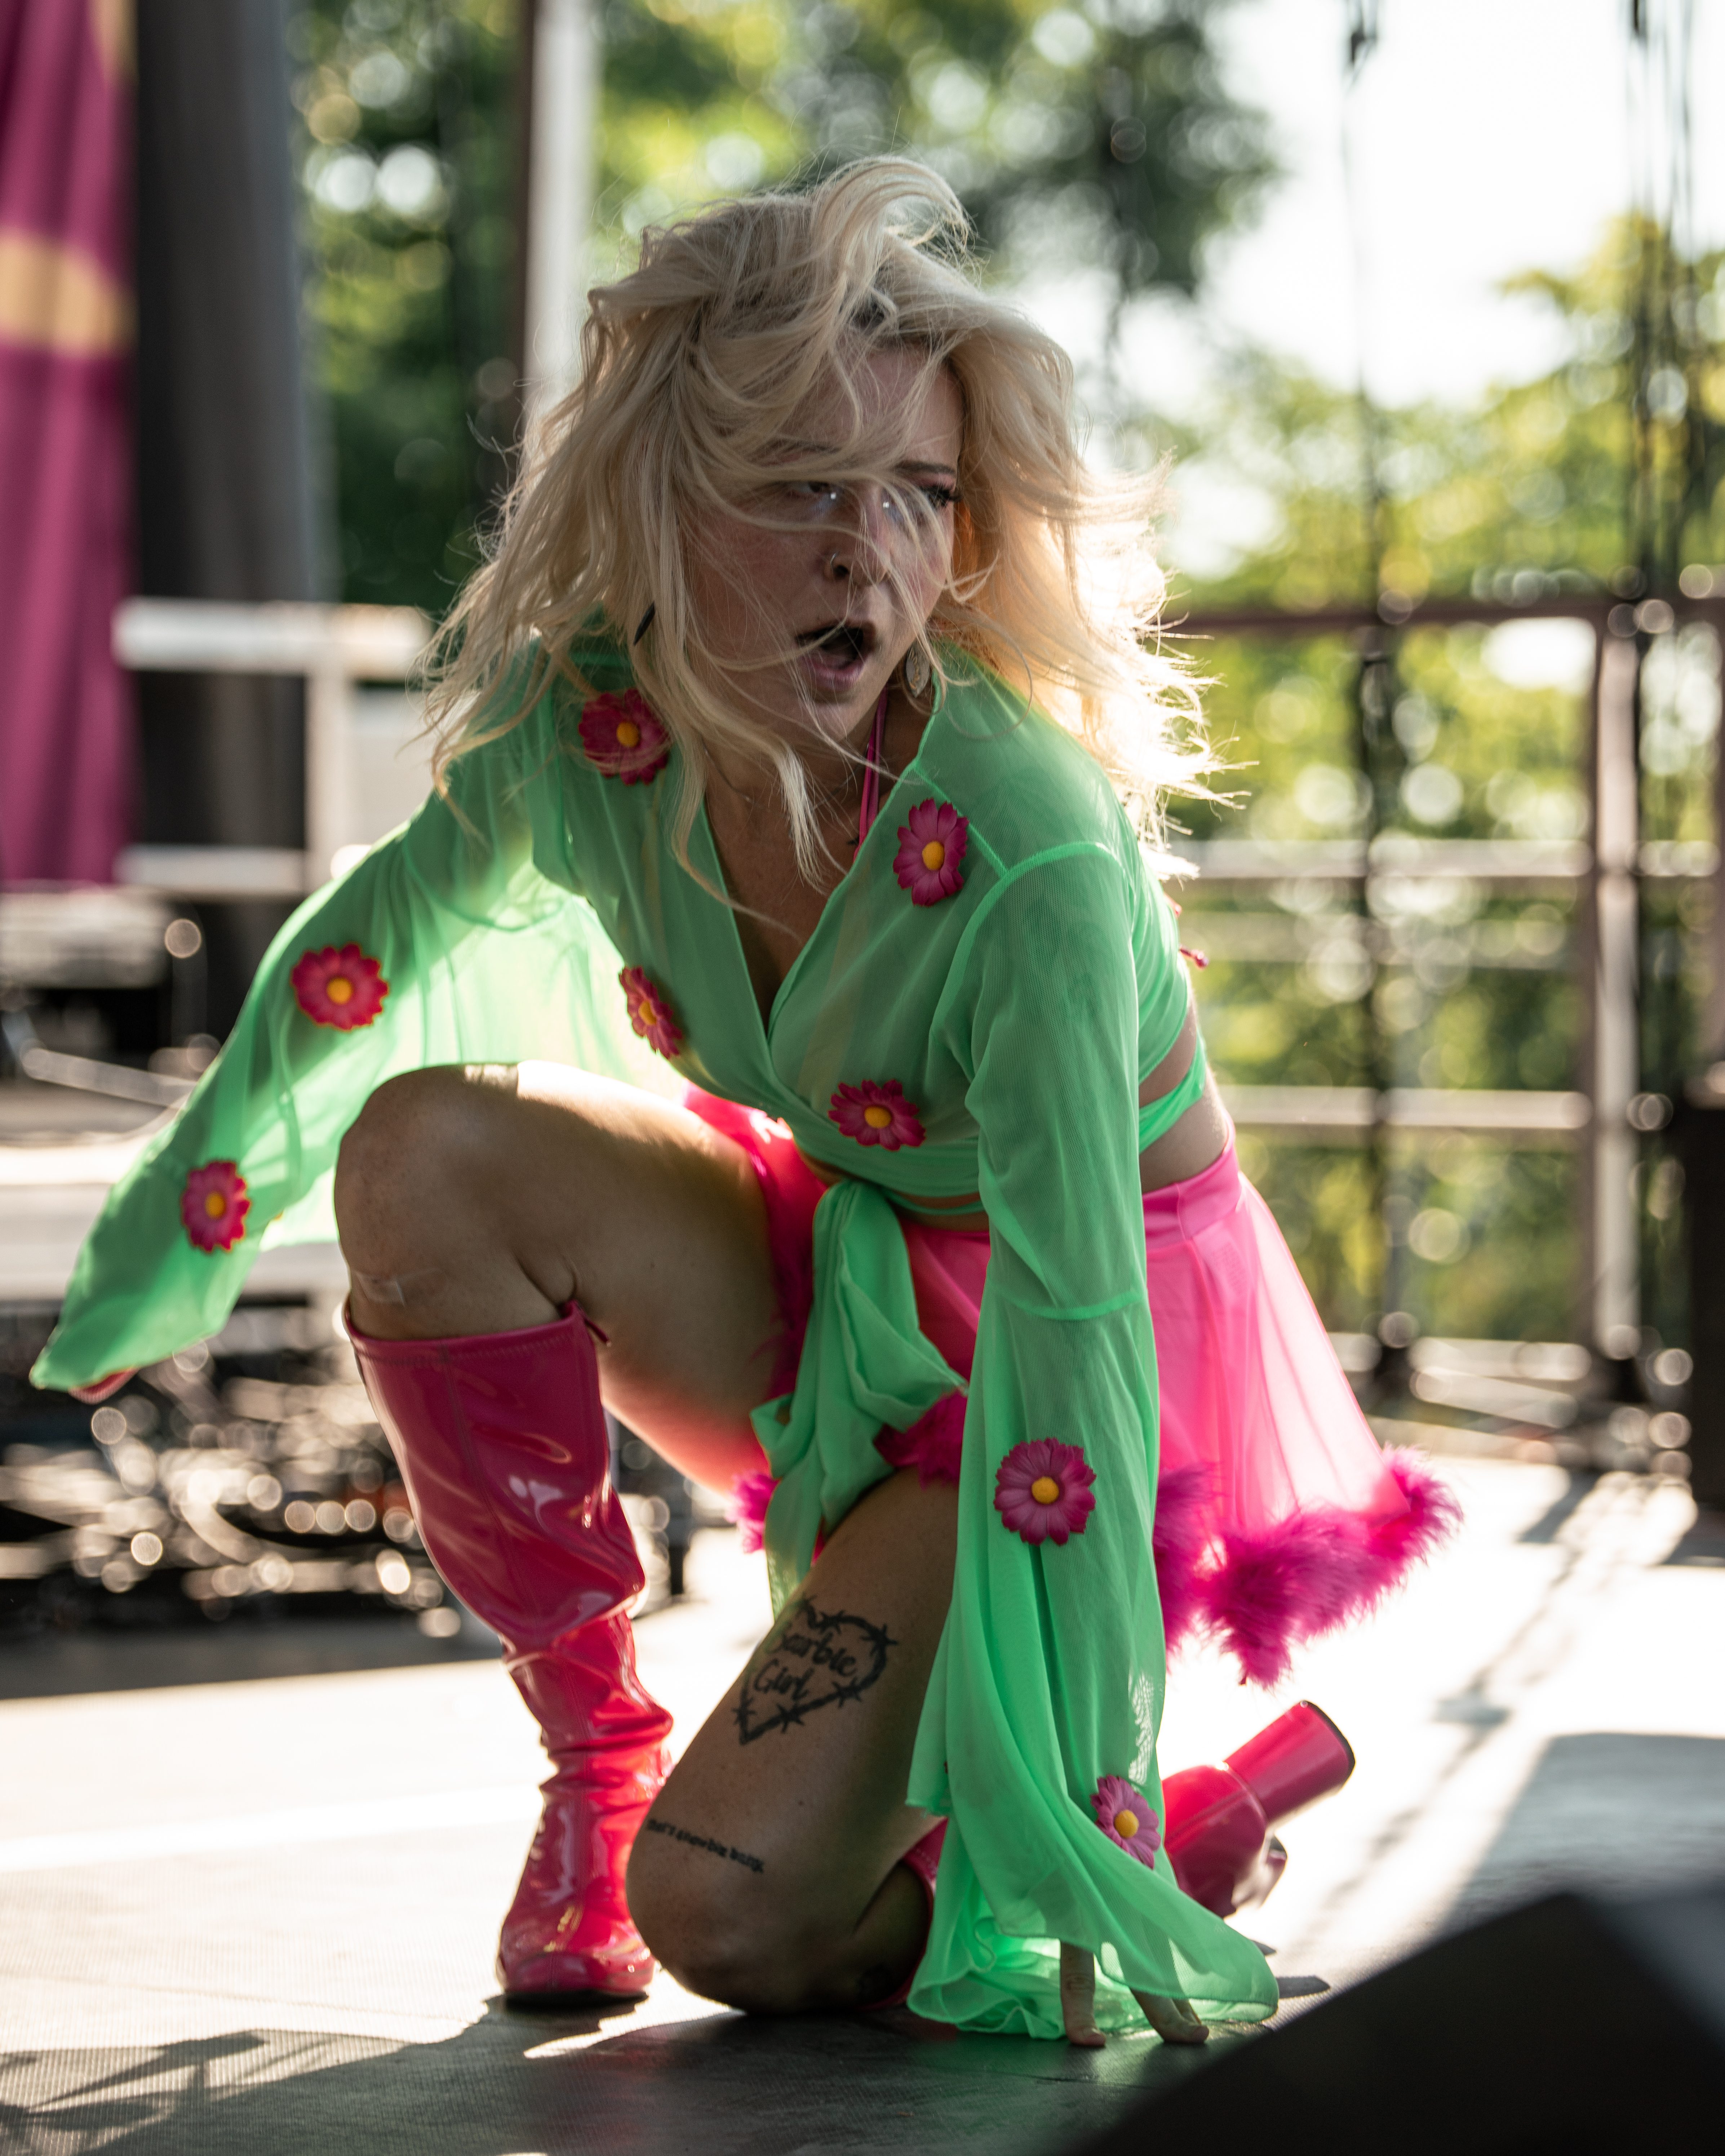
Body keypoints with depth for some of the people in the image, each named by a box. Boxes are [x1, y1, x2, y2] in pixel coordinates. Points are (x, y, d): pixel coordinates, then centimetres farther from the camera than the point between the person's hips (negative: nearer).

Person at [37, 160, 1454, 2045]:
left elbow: (1067, 1333, -34)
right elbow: (383, 938, 4)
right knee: (427, 1149, -18)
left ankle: (1197, 1801, 10)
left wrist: (1072, 1824, -34)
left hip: (1051, 1391, -6)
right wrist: (169, 1237, 15)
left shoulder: (1033, 859, -34)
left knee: (730, 1916, -19)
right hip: (842, 1292, 6)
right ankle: (595, 1753, 0)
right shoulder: (581, 722, -17)